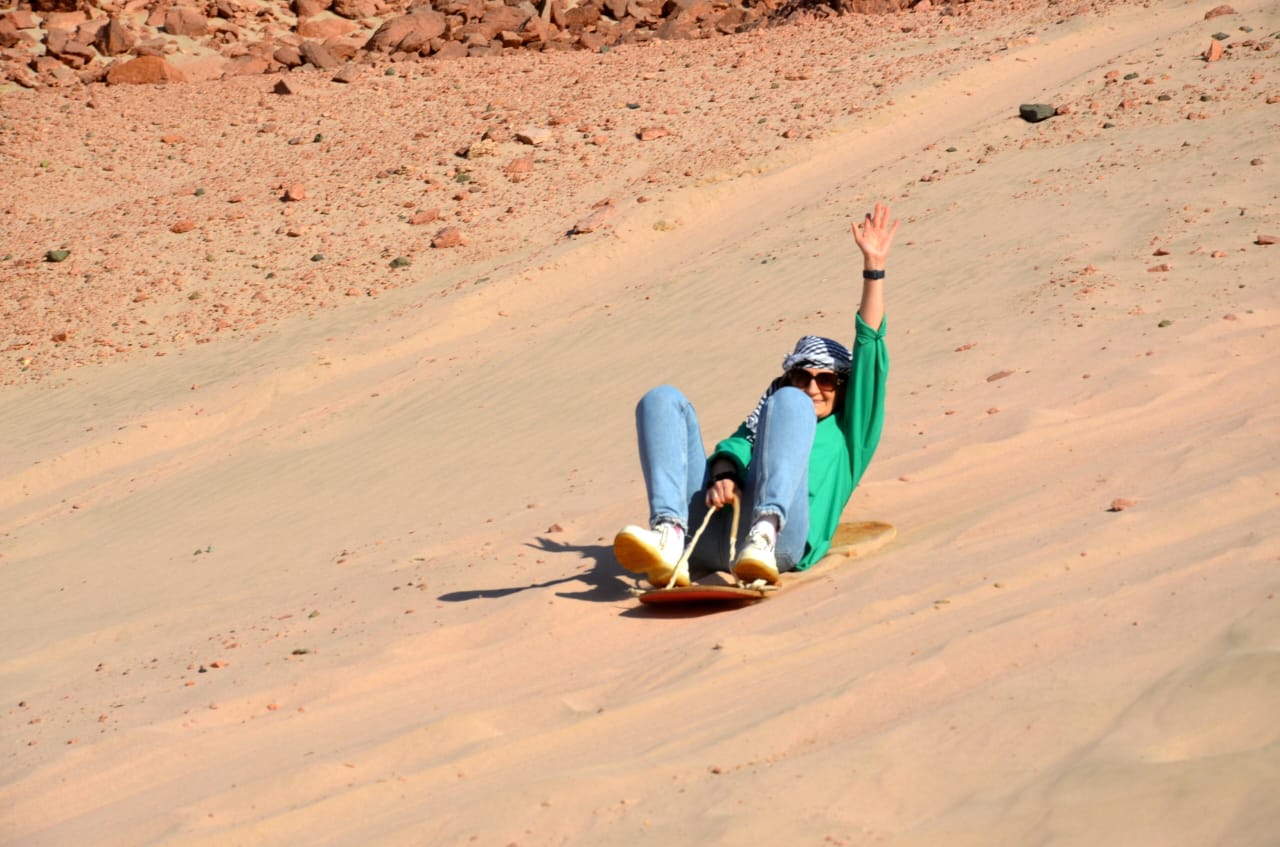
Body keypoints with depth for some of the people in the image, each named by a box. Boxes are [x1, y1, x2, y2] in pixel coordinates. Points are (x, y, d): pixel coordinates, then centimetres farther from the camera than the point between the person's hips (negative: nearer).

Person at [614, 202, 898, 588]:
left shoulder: (847, 436, 32)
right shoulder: (763, 422, 40)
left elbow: (870, 354, 23)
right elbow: (736, 446, 17)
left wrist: (873, 266, 17)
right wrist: (722, 476, -8)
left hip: (783, 536, -4)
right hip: (710, 533, 4)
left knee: (788, 403, -20)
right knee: (663, 399, -6)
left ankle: (764, 535, -46)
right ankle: (669, 535, -32)